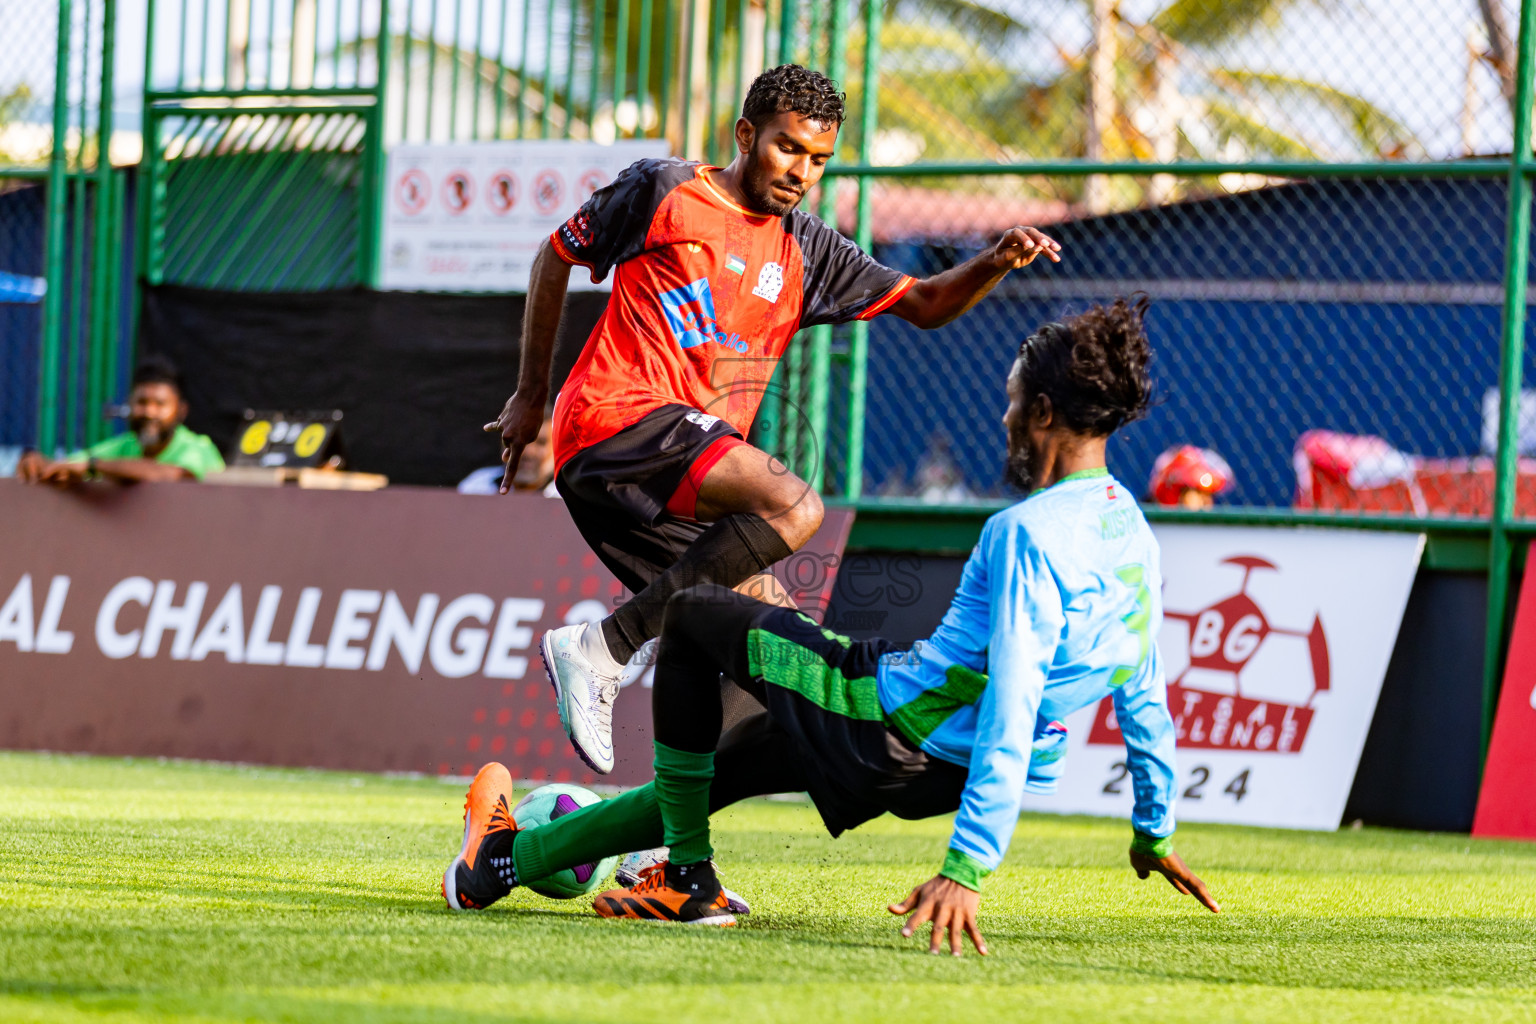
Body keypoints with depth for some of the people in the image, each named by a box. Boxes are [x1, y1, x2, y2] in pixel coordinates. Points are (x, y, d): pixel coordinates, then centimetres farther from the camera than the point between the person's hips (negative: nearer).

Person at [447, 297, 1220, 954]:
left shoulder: (1030, 534, -22)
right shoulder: (1133, 533, 6)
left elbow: (1011, 714, -29)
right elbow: (1145, 695, 15)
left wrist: (967, 869, -32)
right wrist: (1153, 833, 26)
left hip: (895, 718, -9)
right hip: (949, 768, 9)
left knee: (692, 613, 10)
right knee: (716, 776, 25)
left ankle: (687, 872, 14)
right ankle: (510, 862, 32)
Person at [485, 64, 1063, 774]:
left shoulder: (803, 250, 20)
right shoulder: (664, 191, 4)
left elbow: (923, 304, 19)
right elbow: (557, 258, 13)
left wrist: (996, 263, -1)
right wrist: (530, 395, 15)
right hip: (620, 416, -8)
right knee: (794, 507, -28)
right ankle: (603, 647, -29)